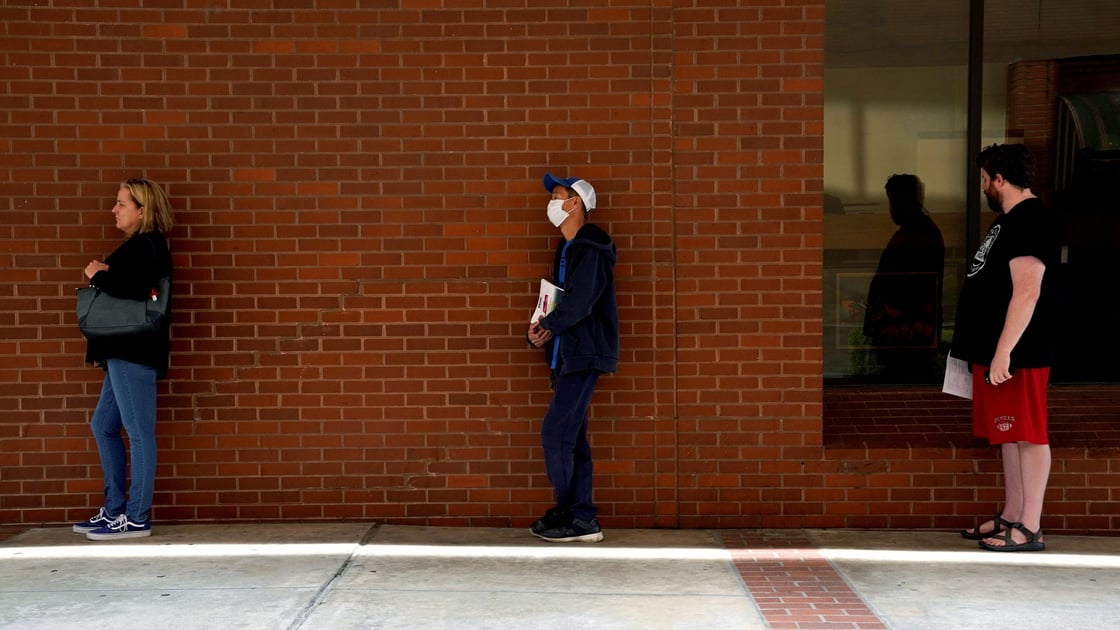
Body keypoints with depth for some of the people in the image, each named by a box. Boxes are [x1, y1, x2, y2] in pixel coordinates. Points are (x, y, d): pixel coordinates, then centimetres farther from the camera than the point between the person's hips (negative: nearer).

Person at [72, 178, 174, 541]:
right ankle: (114, 510, 21)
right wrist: (103, 275, 1)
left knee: (138, 432, -6)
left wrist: (96, 275, -10)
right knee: (104, 425, 15)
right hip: (126, 350, 11)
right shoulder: (142, 246, 21)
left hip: (135, 351, -11)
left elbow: (122, 289, -25)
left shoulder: (143, 247, -11)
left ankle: (137, 518, -1)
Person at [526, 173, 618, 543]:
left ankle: (567, 515, 1)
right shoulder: (568, 249, 17)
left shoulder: (589, 249, -14)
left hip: (584, 356, -10)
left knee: (555, 434, -9)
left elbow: (578, 304, -23)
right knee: (572, 437, 9)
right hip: (568, 356, 10)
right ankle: (582, 519, 13)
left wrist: (547, 326, -6)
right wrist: (543, 330, 1)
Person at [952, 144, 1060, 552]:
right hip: (995, 350, 10)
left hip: (1017, 354, -10)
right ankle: (1011, 516, 23)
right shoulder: (1009, 219, 17)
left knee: (1028, 436, -4)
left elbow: (1027, 293, -23)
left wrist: (1004, 352, -25)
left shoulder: (1031, 220, -16)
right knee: (1009, 435, 14)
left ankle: (1030, 529, 1)